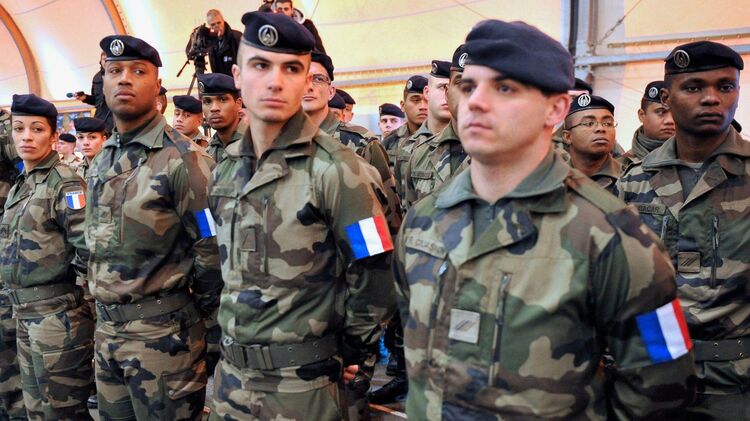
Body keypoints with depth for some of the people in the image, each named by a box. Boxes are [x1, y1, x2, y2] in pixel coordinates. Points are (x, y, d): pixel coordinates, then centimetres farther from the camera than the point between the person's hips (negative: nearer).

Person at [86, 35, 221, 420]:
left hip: (162, 331, -7)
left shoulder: (182, 159, -15)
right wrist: (105, 308, 15)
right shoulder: (101, 160, 9)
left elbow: (212, 248, -16)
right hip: (105, 326, 7)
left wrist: (193, 314, -6)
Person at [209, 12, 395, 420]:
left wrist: (349, 352, -3)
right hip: (231, 374, 6)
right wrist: (231, 336, 15)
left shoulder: (336, 171, -18)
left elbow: (373, 275, -13)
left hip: (302, 385, -6)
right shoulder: (225, 170, 3)